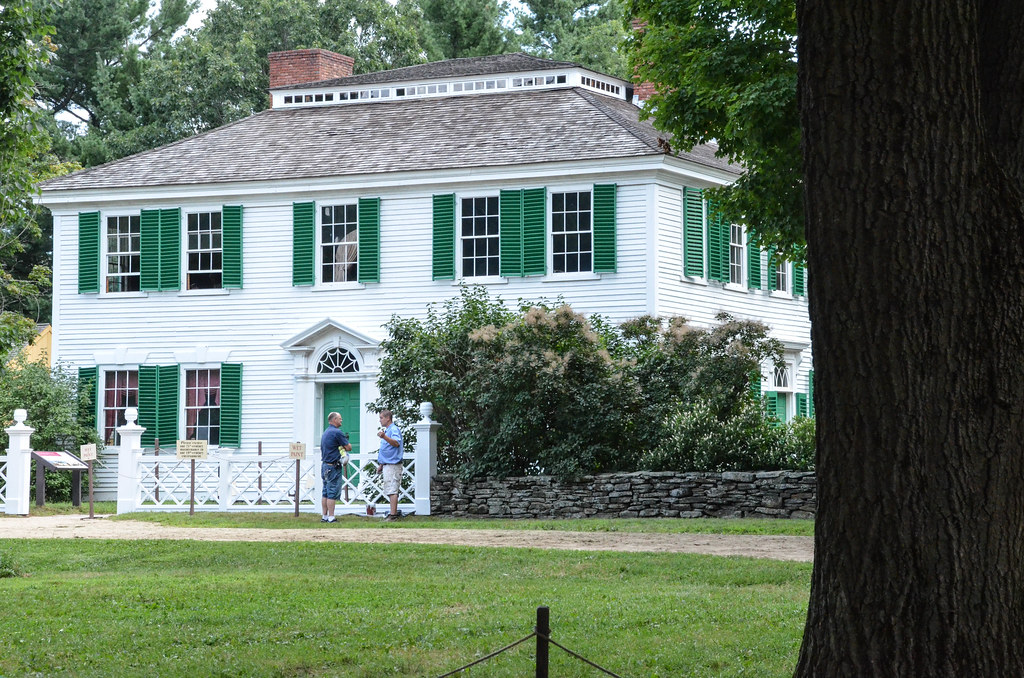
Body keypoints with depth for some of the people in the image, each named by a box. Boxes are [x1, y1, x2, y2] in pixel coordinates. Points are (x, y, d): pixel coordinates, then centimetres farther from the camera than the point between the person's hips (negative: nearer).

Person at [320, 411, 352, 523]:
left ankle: (324, 516, 13)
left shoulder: (325, 432, 15)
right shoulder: (337, 432, -14)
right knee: (332, 493, -7)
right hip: (334, 466, -9)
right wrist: (344, 446, 10)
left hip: (325, 465, 9)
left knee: (326, 493, 11)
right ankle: (331, 517, -7)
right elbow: (349, 448, -12)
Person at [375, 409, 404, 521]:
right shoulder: (386, 430, 21)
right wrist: (381, 465, 27)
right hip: (387, 465, 11)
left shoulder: (394, 430, -11)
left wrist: (384, 437, -42)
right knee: (391, 490, 12)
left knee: (392, 490, -13)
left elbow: (396, 443, -29)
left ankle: (393, 514, -16)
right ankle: (395, 512, 16)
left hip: (393, 465, -11)